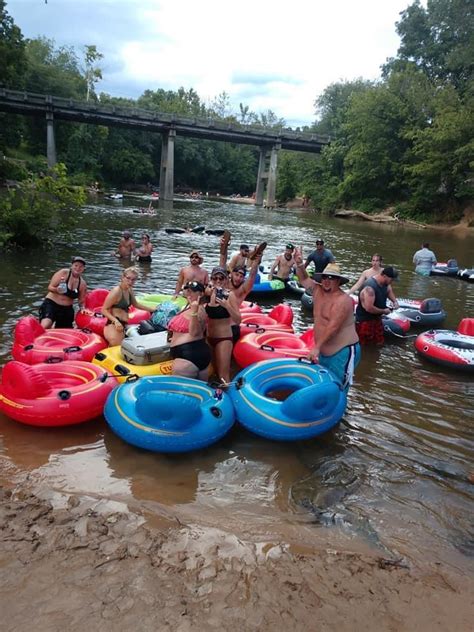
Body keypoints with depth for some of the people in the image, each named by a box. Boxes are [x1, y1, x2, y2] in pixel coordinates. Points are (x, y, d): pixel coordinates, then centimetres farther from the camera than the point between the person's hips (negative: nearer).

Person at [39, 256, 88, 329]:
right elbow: (50, 287, -10)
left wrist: (82, 308, -8)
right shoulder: (63, 273, -8)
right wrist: (57, 290, -31)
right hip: (51, 304, -4)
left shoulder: (82, 283, 4)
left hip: (67, 310, 5)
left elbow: (81, 301, 13)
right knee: (45, 326, -26)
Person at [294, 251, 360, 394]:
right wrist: (299, 264, 0)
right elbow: (304, 279, 19)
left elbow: (333, 326, -25)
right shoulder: (318, 290, 7)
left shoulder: (343, 300, -17)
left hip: (343, 353, -8)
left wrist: (316, 346, -29)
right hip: (323, 353, 8)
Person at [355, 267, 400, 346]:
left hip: (376, 318, 9)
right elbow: (369, 308, -34)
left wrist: (395, 301, 1)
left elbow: (389, 291, 21)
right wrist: (384, 311, -18)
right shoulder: (370, 287, -31)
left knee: (380, 343, 16)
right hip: (364, 320, -9)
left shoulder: (384, 283, -3)